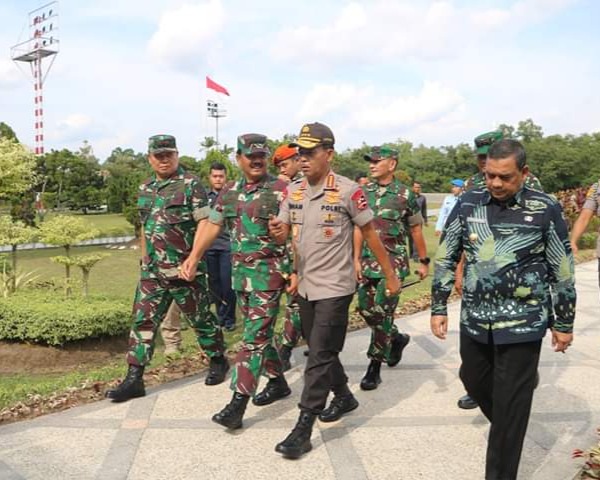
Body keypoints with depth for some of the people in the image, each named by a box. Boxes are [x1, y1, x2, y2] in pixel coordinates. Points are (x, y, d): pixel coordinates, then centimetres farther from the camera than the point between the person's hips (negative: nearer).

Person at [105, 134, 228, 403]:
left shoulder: (190, 184, -7)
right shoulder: (145, 189, 13)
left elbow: (204, 223, -13)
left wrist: (193, 260, -20)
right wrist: (144, 259, 18)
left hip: (184, 270, -5)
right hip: (152, 271, 6)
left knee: (200, 318, 9)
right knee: (143, 321, 3)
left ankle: (218, 361, 31)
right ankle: (134, 380, 9)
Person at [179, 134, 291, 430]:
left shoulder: (281, 191, -9)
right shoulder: (229, 192, 9)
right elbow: (212, 226, 13)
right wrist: (193, 257, 2)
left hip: (269, 271, -6)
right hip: (240, 272, 7)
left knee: (254, 336, -7)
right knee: (258, 331, 16)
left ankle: (238, 404, -5)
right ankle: (278, 382, 34)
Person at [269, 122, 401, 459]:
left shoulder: (348, 190, -13)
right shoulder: (293, 191, 4)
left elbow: (370, 233, -6)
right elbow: (285, 235, 8)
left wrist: (391, 275, -1)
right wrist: (278, 232, -17)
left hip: (334, 287, -7)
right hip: (306, 286, 7)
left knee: (320, 356, -5)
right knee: (322, 350, 19)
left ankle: (304, 428, 1)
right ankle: (344, 396, 40)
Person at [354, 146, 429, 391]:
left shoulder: (405, 194, -5)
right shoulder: (364, 192, 6)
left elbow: (416, 230, 3)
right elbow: (359, 228, 7)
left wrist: (424, 261, 8)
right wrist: (356, 259, 1)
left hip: (393, 262, -5)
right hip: (368, 261, 5)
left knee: (382, 313, -6)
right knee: (365, 309, 8)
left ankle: (374, 367, 6)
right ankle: (397, 338, 35)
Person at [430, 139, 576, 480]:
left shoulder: (545, 209, -9)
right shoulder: (467, 204, -2)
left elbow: (563, 272, -2)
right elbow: (446, 258, 4)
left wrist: (564, 323, 2)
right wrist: (439, 307, 3)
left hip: (523, 323, -4)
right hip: (475, 320, 4)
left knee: (511, 403, 4)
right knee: (474, 380, 20)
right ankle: (508, 429, 50)